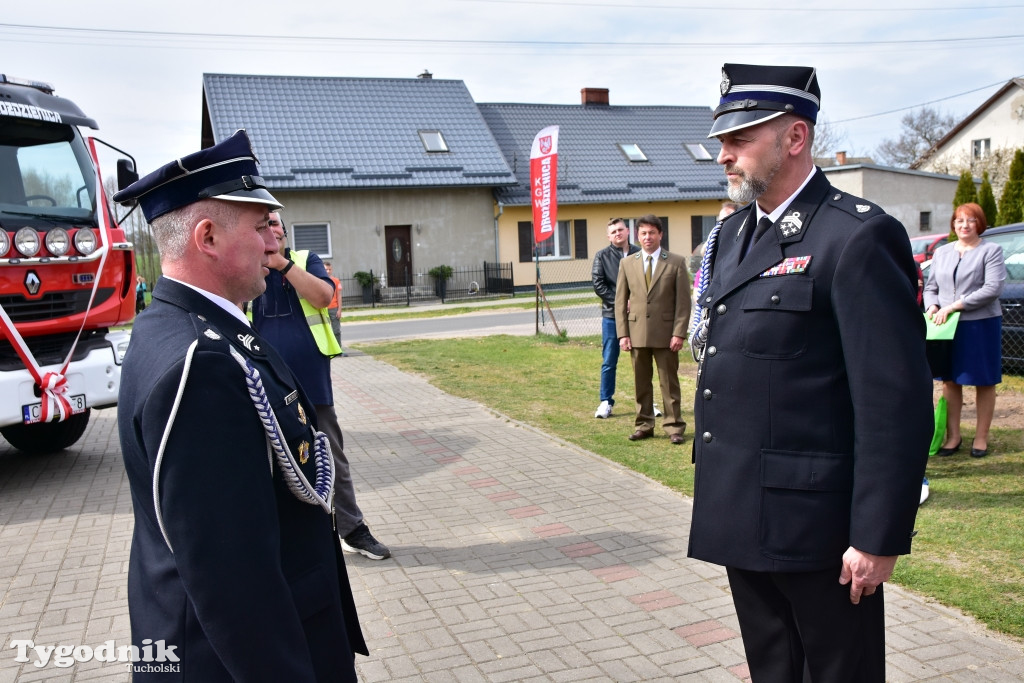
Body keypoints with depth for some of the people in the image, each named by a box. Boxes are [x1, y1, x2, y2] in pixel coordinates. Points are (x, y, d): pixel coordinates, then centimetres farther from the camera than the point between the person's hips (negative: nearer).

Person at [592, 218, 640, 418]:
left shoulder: (639, 254, 4)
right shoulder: (602, 256, 3)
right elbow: (598, 285, -3)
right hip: (611, 315, -1)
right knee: (609, 361, 4)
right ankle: (606, 401, 14)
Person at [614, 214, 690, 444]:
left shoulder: (676, 262, 1)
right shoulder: (627, 263, 8)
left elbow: (683, 300, -2)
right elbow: (620, 301, 8)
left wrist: (679, 332, -9)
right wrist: (622, 334, 0)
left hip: (666, 333, -2)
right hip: (637, 333, 3)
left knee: (669, 382, 4)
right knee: (641, 383, 9)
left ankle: (674, 426, 12)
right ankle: (644, 425, 19)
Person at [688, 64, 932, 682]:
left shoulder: (859, 237, -15)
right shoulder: (731, 237, 10)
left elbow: (897, 402, -18)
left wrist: (879, 538, -18)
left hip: (816, 526, -7)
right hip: (741, 518, 8)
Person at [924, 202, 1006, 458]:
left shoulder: (991, 251, -2)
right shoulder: (942, 252, 14)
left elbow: (992, 289, -13)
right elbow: (931, 287, 18)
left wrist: (954, 306, -18)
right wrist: (932, 307, -4)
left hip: (981, 325, -4)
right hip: (948, 327, 4)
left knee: (984, 382, 4)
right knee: (950, 381, 5)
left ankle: (981, 437, 14)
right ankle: (953, 436, 14)